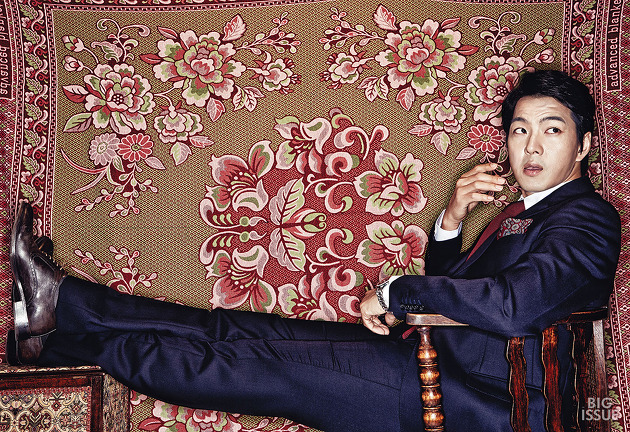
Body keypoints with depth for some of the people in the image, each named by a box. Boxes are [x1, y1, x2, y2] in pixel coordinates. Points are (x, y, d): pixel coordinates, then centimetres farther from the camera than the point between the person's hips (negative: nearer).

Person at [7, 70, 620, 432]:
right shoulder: (527, 213, 21)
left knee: (260, 366, -12)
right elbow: (446, 283, 24)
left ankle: (62, 308, -1)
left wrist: (393, 292, -16)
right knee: (243, 331, -1)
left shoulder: (587, 218, -9)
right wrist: (450, 222, 2)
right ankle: (56, 326, 3)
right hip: (433, 356, 9)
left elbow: (514, 306, -28)